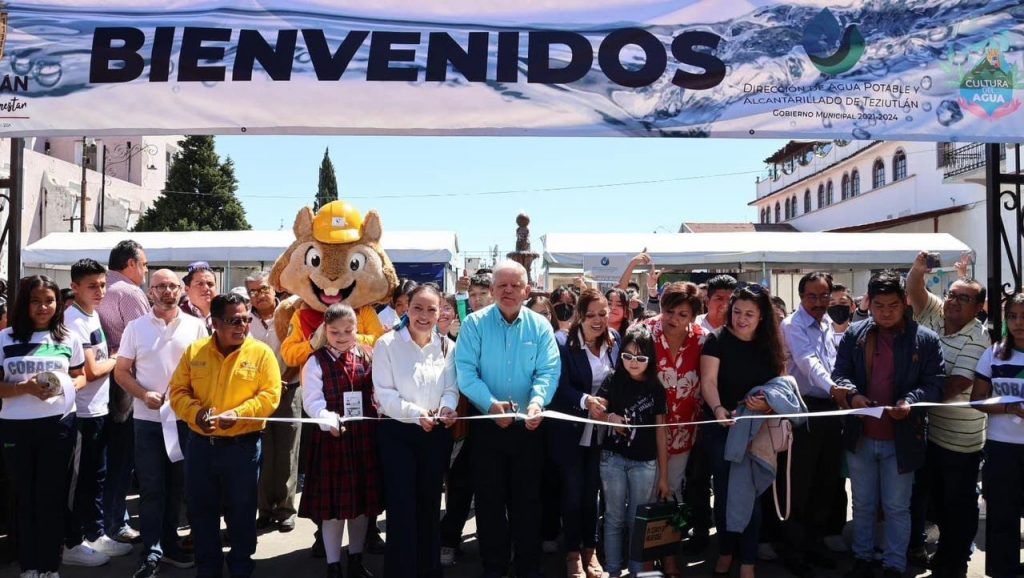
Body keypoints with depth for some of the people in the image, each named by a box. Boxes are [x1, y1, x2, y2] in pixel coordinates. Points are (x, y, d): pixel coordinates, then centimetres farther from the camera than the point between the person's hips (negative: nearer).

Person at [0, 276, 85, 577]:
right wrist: (26, 387, -18)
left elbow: (81, 376, 13)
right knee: (25, 496, 10)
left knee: (52, 496, 5)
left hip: (58, 424, 0)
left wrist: (66, 386, -8)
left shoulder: (68, 339, 3)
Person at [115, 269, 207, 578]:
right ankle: (151, 553, 6)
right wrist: (143, 394, -13)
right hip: (148, 419, -1)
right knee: (150, 487, 0)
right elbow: (121, 371, 2)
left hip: (185, 418, 1)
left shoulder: (196, 326, 1)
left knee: (177, 485, 11)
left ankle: (168, 543, 25)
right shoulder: (136, 327, 1)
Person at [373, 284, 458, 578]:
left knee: (430, 503, 16)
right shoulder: (387, 344, -9)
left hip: (437, 434, 4)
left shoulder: (447, 346, 3)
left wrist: (447, 408, -19)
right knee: (401, 506, -1)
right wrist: (416, 414, -25)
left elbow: (451, 389, 3)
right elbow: (384, 393, -14)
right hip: (397, 433, -4)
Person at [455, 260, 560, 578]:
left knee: (527, 498, 10)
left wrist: (537, 401, -28)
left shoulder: (540, 326, 0)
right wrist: (491, 403, -26)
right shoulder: (475, 323, -4)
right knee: (490, 498, 8)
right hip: (487, 426, -1)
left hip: (528, 427, 1)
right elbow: (465, 370, -13)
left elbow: (548, 371, -8)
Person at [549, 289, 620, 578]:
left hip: (601, 430, 4)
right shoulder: (563, 344, -14)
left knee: (592, 491, 13)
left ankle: (590, 549, 28)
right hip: (569, 431, -3)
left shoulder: (615, 340, 1)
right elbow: (560, 388, -19)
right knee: (572, 492, 7)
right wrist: (585, 400, -36)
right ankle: (573, 553, 22)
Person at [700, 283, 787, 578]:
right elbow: (709, 381, -18)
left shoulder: (770, 345, 2)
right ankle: (726, 551, 28)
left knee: (750, 493, 2)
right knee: (725, 492, 9)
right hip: (721, 428, -2)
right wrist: (718, 409, -37)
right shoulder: (717, 341, -8)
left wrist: (769, 402, -20)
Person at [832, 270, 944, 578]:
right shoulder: (853, 335, 0)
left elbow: (935, 382, -7)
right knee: (862, 504, 17)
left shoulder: (925, 339, -5)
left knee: (897, 507, 11)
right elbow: (840, 373, 0)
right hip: (860, 436, 2)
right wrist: (852, 394, -21)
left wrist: (911, 401, -25)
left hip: (901, 438, -2)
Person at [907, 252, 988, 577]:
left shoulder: (977, 339, -15)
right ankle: (913, 545, 36)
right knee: (921, 492, 19)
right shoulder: (933, 314, 1)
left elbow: (956, 385, -22)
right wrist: (918, 268, -29)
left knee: (958, 502, 9)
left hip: (958, 436, -5)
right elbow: (914, 290, -10)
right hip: (924, 428, 5)